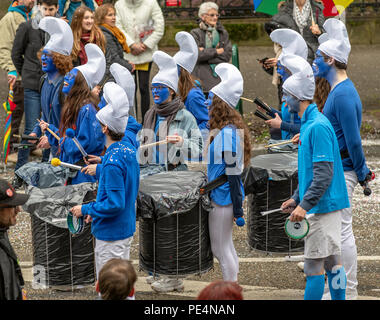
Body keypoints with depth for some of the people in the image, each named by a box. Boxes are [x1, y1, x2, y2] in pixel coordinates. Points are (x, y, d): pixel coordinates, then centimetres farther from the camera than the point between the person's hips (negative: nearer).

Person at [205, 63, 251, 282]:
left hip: (223, 198, -9)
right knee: (224, 247, 17)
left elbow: (233, 174, -21)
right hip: (219, 196, 9)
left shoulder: (227, 134, -22)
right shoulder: (225, 130, 7)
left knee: (221, 248, 0)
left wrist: (237, 209, -18)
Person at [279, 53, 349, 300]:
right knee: (333, 260, 11)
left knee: (314, 265, -7)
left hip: (322, 206, -10)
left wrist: (305, 205, -24)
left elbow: (324, 174, -22)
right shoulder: (309, 124, 15)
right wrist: (296, 199, 24)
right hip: (329, 205, 10)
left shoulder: (318, 126, -17)